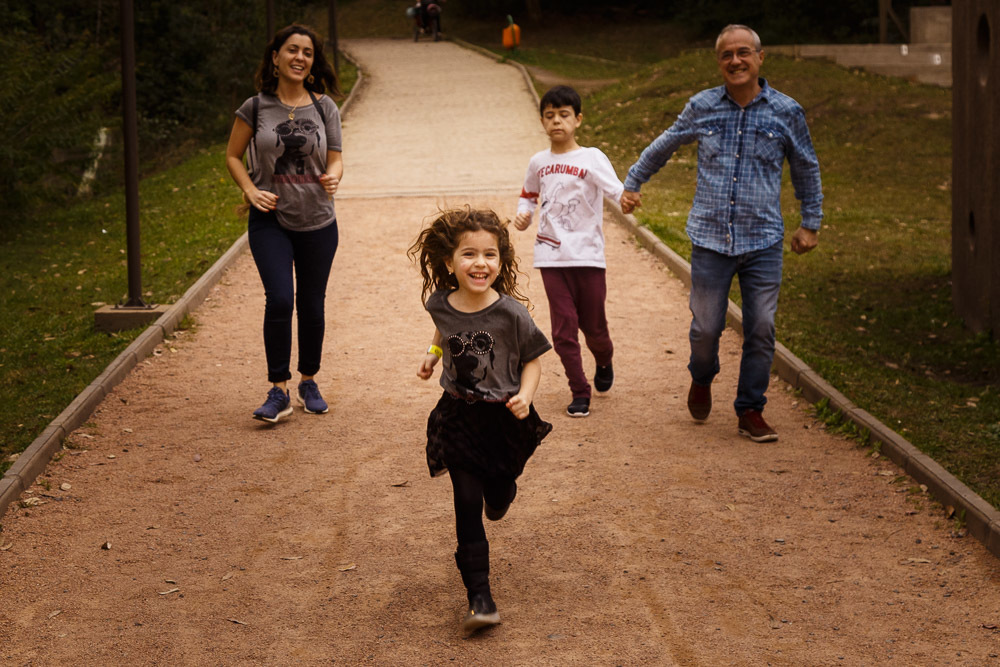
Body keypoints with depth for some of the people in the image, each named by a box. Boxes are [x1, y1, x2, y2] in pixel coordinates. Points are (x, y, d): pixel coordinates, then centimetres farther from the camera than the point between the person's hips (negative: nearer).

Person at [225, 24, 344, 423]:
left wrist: (333, 177, -20)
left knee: (312, 306, 9)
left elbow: (335, 161, 3)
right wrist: (251, 191, -8)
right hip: (271, 221, -2)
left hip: (317, 222, 2)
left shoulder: (324, 108, 2)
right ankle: (278, 391, -6)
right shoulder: (256, 108, -1)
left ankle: (309, 382, 29)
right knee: (279, 299, -16)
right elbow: (233, 155, 8)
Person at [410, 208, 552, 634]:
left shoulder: (510, 313, -19)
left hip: (504, 419, -1)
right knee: (467, 506, -4)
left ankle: (501, 491, 57)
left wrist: (525, 395, -21)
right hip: (458, 418, 1)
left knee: (498, 495, 16)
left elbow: (532, 359, -7)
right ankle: (479, 598, -2)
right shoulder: (440, 304, -8)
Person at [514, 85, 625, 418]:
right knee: (564, 329, -2)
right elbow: (528, 195, 25)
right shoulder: (538, 163, 7)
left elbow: (617, 190, -19)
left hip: (588, 256, -2)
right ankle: (579, 393, 9)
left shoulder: (592, 159, -5)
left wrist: (628, 197, -41)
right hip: (551, 256, 3)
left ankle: (604, 363, 40)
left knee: (594, 327, 7)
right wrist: (523, 213, 5)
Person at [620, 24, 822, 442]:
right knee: (706, 327, 3)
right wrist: (632, 184, 27)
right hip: (711, 239, 0)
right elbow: (662, 147, 21)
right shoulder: (701, 108, 3)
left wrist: (810, 223, 18)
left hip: (763, 241, 0)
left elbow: (806, 169, 16)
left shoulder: (786, 112, 2)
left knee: (761, 330, -1)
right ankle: (702, 379, 35)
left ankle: (750, 411, 14)